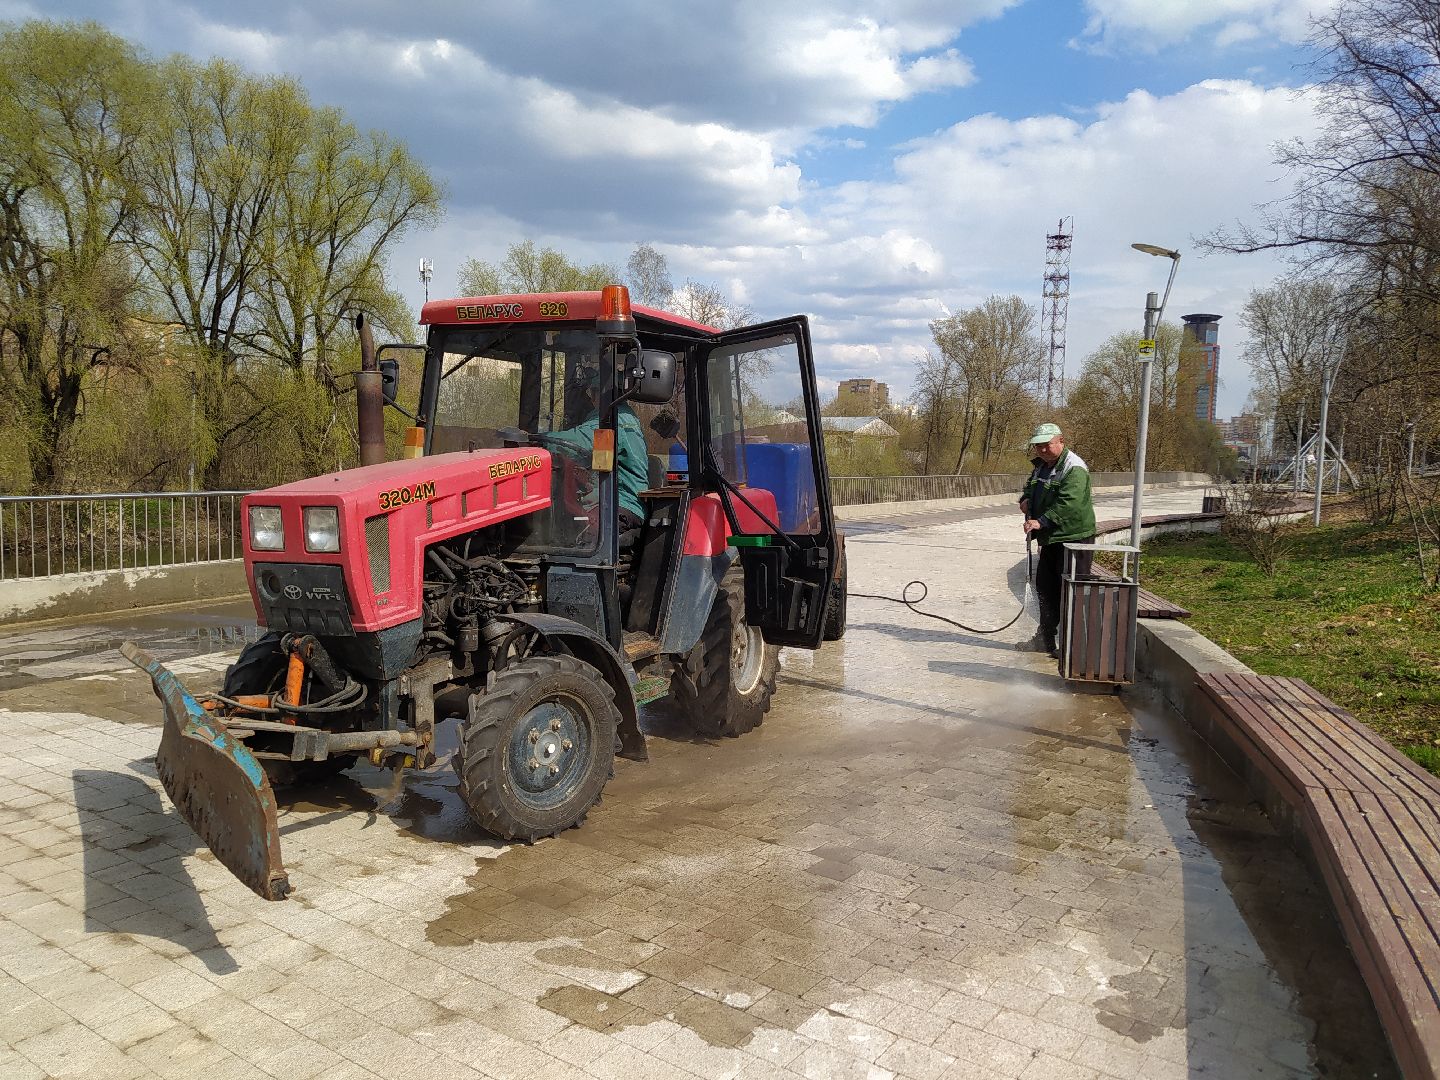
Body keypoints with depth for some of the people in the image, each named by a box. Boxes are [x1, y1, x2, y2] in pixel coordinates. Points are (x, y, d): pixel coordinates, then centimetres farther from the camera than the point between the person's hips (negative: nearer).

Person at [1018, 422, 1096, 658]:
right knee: (1045, 588, 16)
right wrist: (1025, 499, 5)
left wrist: (1041, 522, -32)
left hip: (1074, 538, -10)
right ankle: (1046, 639, 28)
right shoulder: (1042, 466, 13)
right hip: (1050, 539, 10)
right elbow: (1030, 486, 28)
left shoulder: (1074, 468, -16)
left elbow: (1068, 503, -28)